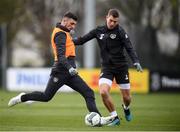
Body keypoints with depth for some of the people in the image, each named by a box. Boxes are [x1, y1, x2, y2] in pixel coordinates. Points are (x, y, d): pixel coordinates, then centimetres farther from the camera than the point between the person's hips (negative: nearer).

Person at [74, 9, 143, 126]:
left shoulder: (120, 31, -9)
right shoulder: (99, 31, 2)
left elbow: (129, 48, -16)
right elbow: (83, 40, 8)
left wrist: (136, 62, -29)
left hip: (121, 67, -2)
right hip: (107, 67, 2)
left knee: (126, 97, 4)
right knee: (103, 92, -21)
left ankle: (126, 108, 44)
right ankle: (115, 118, -2)